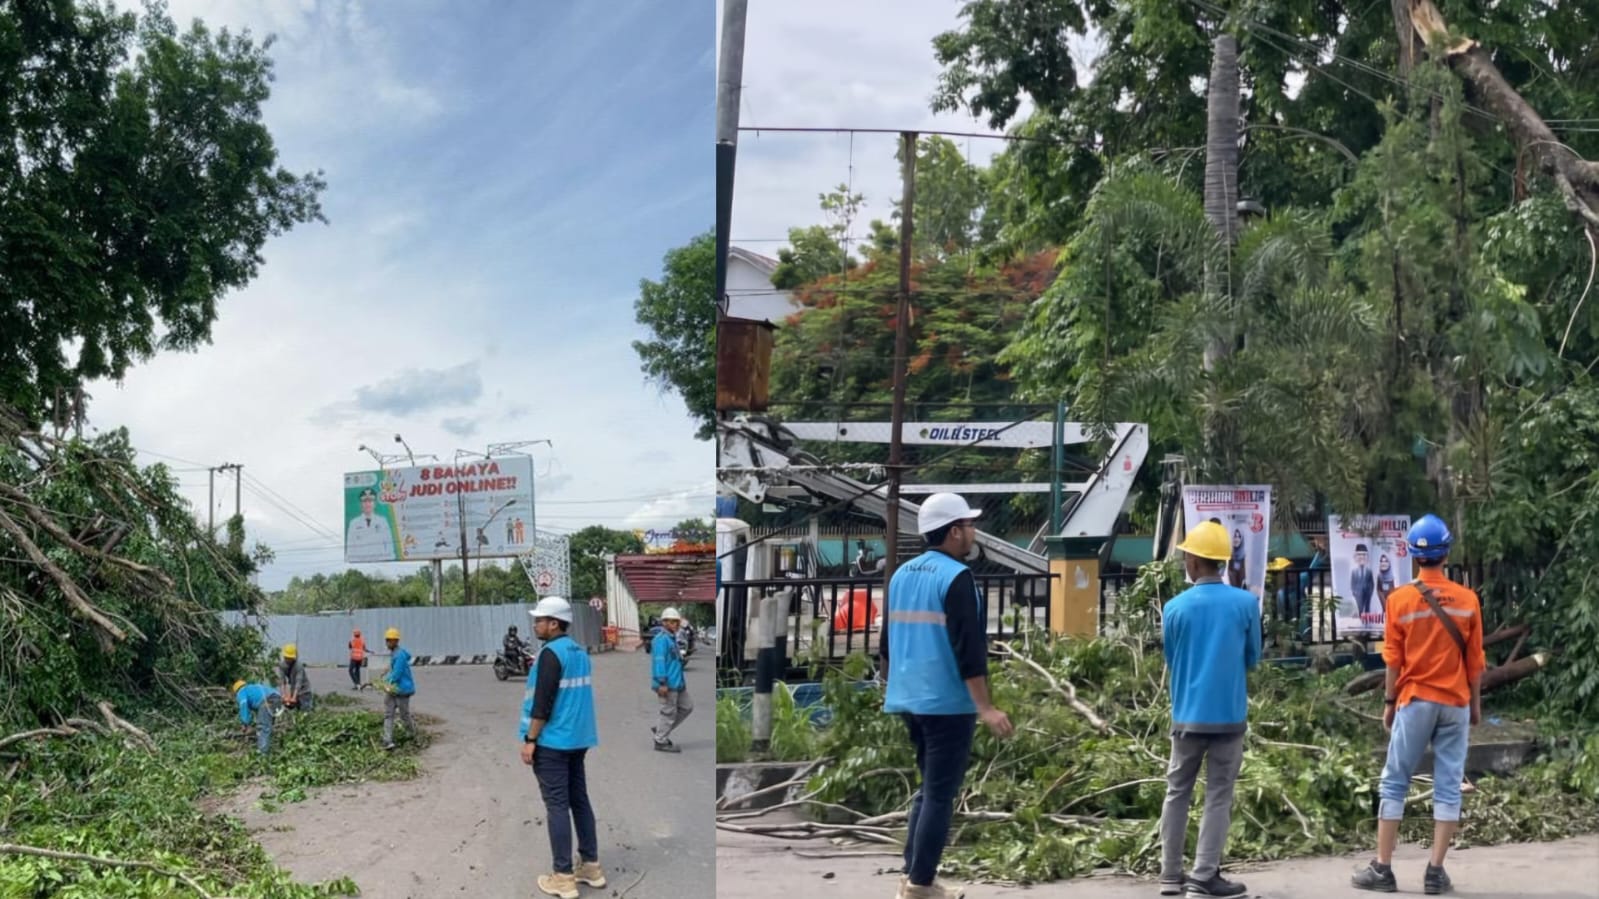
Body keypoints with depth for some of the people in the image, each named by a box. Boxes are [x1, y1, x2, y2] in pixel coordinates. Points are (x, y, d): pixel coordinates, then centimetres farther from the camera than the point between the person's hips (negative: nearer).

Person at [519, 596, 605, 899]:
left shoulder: (551, 653, -15)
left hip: (552, 742, -8)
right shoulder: (580, 652, 11)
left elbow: (542, 703, -19)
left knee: (557, 806, -5)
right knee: (579, 801, 13)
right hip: (578, 740, 8)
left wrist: (530, 740, -14)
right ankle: (591, 866, 17)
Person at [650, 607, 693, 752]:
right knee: (669, 712, -3)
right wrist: (662, 683, -25)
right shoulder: (661, 639, -15)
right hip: (667, 684, -10)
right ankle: (661, 742, 9)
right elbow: (659, 661, -21)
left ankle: (660, 729, 22)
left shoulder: (672, 638, 17)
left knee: (687, 706, 16)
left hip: (677, 683, 10)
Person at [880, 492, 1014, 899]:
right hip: (948, 703, -8)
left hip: (910, 699, 8)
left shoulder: (901, 575, 11)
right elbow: (968, 649, -20)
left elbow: (888, 642, 18)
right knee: (940, 794, -2)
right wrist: (985, 707, -19)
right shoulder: (956, 577, -14)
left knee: (929, 787, 18)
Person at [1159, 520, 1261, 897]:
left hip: (1187, 715, 1)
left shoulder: (1175, 607, -4)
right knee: (1218, 797, 5)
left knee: (1177, 793, 12)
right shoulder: (1246, 603, -5)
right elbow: (1252, 659, 7)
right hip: (1229, 715, -1)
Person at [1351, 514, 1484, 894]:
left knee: (1394, 783, 5)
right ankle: (1435, 872, 5)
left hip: (1415, 701, -1)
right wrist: (1475, 703, 13)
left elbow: (1393, 658, -3)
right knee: (1448, 786, 5)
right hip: (1455, 703, 2)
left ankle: (1382, 869, 5)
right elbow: (1475, 659, 3)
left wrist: (1389, 701, 7)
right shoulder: (1468, 600, -2)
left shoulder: (1400, 599, -6)